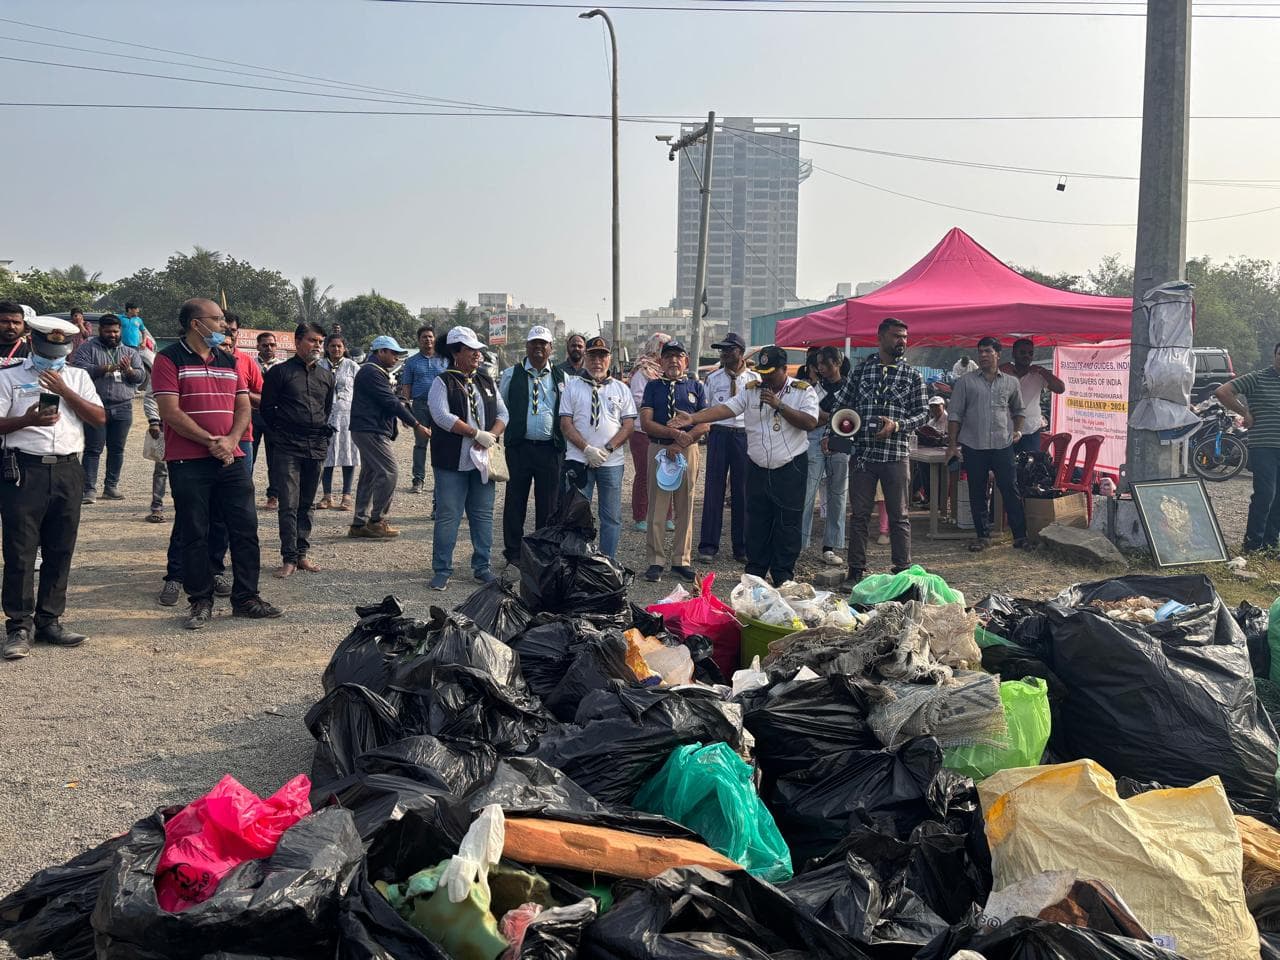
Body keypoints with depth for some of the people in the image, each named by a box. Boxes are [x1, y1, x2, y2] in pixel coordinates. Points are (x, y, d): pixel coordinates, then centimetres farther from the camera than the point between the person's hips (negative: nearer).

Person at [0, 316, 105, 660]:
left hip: (67, 471, 3)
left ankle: (49, 621, 16)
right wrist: (28, 419, -19)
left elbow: (100, 418, 3)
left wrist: (64, 391, -7)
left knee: (60, 551, 7)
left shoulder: (77, 377, 13)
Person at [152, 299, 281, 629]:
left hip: (231, 459, 5)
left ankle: (245, 598, 14)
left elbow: (243, 406, 10)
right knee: (194, 534, 2)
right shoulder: (169, 359, -4)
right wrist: (211, 442, -14)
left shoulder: (229, 361, 14)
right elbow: (170, 411, -12)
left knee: (245, 528, 4)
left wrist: (231, 440, -9)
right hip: (188, 462, -5)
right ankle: (201, 602, 13)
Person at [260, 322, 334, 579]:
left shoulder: (326, 375, 13)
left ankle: (302, 553, 17)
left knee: (307, 504, 10)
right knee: (289, 505, -6)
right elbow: (267, 408, 1)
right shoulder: (279, 372, -2)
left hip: (317, 448, 5)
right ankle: (289, 558, -2)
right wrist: (282, 431, 5)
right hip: (287, 448, -5)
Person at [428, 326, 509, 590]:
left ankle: (482, 567, 20)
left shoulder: (487, 382, 14)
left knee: (483, 515, 9)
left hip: (482, 460, 5)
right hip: (452, 462, -5)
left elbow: (502, 414, 11)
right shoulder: (443, 382, -4)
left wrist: (491, 435, -9)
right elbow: (442, 416, -17)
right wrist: (477, 434, -16)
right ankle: (442, 570, 7)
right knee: (448, 516, -2)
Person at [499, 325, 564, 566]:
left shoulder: (561, 377, 8)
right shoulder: (511, 375, 6)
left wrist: (564, 442, 6)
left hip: (550, 447, 1)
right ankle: (513, 552, 13)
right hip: (519, 446, -1)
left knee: (548, 502, 6)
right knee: (516, 500, 4)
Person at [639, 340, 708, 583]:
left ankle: (682, 561, 12)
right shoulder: (653, 387, 8)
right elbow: (646, 422, -4)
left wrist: (680, 444, -11)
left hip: (688, 450, 1)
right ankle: (656, 561, 5)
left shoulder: (696, 387, 10)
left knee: (685, 508, 5)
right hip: (659, 449, -1)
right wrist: (675, 433, -16)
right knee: (657, 507, -1)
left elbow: (705, 425, 1)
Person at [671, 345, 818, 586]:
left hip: (790, 469, -3)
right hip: (758, 468, 3)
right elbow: (726, 408, -4)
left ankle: (783, 576, 11)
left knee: (787, 524, 1)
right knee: (756, 523, 8)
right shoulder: (752, 390, 6)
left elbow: (810, 422, -14)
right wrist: (693, 418, -17)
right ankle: (754, 573, 19)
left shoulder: (803, 391, -2)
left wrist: (779, 405, -19)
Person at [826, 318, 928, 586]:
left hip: (896, 454, -1)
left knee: (899, 516, 4)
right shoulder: (861, 370, 9)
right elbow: (840, 405, 12)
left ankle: (902, 571, 11)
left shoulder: (912, 375, 6)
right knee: (859, 514, 6)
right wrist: (830, 434, 0)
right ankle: (855, 569, 14)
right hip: (861, 453, 1)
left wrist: (896, 425, -14)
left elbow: (921, 413, 3)